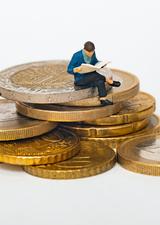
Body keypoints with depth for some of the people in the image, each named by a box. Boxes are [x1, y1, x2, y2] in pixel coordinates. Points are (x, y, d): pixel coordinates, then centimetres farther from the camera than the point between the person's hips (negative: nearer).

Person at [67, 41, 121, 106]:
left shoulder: (92, 53, -2)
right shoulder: (77, 56, -18)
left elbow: (95, 62, 19)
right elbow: (69, 69, -13)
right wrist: (75, 70, -36)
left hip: (90, 78, 6)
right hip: (80, 80, -6)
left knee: (100, 81, -26)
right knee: (96, 75, -31)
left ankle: (103, 99, -32)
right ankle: (109, 81, -16)